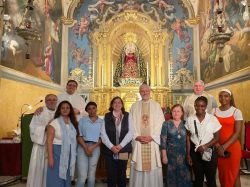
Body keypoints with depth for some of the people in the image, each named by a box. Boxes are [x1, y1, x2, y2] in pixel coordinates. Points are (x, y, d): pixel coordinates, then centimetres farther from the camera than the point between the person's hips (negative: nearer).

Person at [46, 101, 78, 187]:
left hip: (69, 154, 5)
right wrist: (50, 157, -17)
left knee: (66, 178, 15)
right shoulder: (54, 123, -10)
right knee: (56, 179, 2)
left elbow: (74, 139, 10)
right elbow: (49, 141, -12)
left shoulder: (73, 123, 6)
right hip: (57, 152, -5)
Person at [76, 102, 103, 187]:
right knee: (82, 175, -6)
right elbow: (79, 136, -2)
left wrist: (92, 148, -10)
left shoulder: (101, 121, 6)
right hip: (82, 147, -1)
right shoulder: (82, 120, 5)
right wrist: (86, 147, -13)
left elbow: (101, 138, 2)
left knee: (92, 174, 10)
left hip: (95, 148, 1)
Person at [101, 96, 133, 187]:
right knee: (111, 174, 3)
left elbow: (130, 132, -3)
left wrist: (121, 145, -12)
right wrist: (111, 146, -12)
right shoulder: (107, 116, 5)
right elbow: (103, 133, -1)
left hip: (123, 150, 0)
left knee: (122, 174, 8)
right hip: (110, 150, 0)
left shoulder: (127, 116, 5)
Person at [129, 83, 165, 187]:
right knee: (138, 166, 2)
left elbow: (160, 123, -1)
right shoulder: (134, 106, 9)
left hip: (153, 141, 0)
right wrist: (137, 136, -10)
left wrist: (152, 137, -10)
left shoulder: (156, 106, 6)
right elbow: (131, 124, 3)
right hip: (138, 142, 1)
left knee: (153, 167, 2)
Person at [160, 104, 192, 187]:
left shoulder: (185, 124, 5)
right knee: (172, 176, 7)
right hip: (171, 154, -1)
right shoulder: (166, 124, -2)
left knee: (184, 176, 2)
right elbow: (163, 140, -5)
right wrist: (164, 155, -9)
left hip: (183, 154, 2)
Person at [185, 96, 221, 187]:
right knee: (198, 178, 16)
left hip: (209, 152, -1)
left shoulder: (213, 119, -8)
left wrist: (205, 146, -17)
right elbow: (188, 138, 3)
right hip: (195, 152, 2)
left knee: (211, 178, 9)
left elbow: (217, 137, -4)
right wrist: (188, 154, 2)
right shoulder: (190, 119, -2)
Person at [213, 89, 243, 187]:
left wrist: (224, 146, -18)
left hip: (232, 147, -2)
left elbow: (237, 133, -11)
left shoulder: (236, 112, -5)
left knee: (234, 173, 7)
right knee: (222, 173, 13)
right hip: (218, 148, 3)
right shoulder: (214, 111, 3)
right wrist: (218, 146, -12)